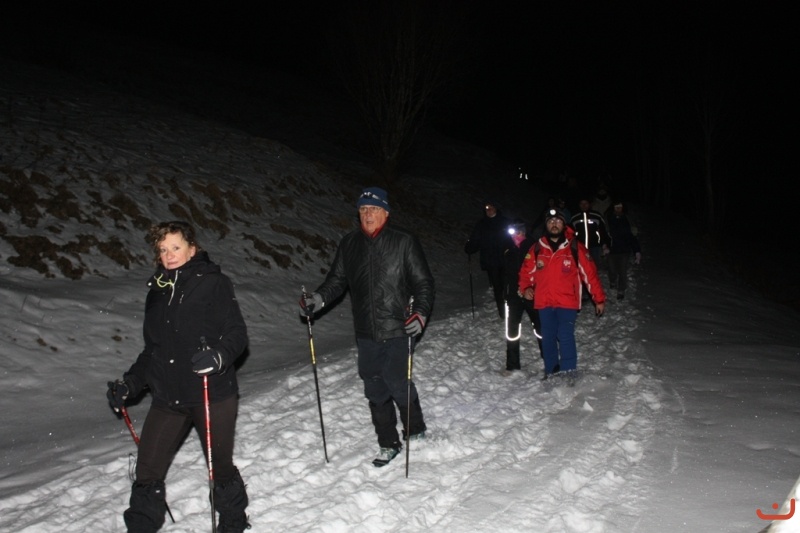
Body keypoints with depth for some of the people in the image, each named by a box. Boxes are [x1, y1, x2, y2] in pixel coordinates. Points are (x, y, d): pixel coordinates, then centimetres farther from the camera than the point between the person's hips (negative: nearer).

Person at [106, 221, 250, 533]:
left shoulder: (213, 283, -5)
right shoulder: (156, 292, 12)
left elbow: (237, 332, -10)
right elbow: (152, 349, 19)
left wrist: (219, 355, -29)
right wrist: (129, 384, 10)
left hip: (213, 393, -4)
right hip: (167, 398, 5)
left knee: (220, 466, 10)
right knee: (147, 472, 3)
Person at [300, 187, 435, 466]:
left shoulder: (403, 241, -5)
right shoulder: (349, 244, 8)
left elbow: (423, 282, -3)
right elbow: (337, 280, 16)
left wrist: (421, 312, -16)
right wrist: (318, 298, -1)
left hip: (397, 329, -4)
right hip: (366, 331, 4)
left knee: (397, 381, -5)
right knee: (374, 388, 8)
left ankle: (415, 430, 23)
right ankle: (388, 443, 23)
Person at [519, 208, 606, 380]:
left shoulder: (575, 247, -2)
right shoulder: (537, 248, 5)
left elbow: (590, 273, -1)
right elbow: (526, 271, 11)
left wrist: (599, 299, -2)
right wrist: (526, 288, -9)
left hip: (567, 302, -3)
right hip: (544, 303, 3)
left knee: (565, 336, -10)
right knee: (548, 337, 10)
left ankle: (570, 371, 5)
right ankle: (550, 369, 25)